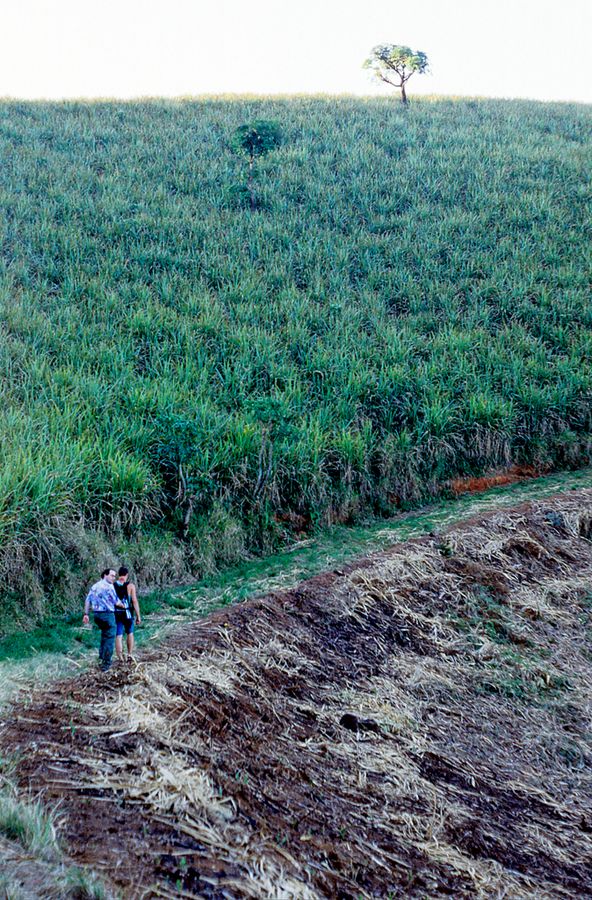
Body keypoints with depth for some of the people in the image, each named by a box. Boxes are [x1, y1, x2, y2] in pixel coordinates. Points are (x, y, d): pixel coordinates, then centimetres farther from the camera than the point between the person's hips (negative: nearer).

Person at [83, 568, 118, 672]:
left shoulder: (94, 586, 12)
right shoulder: (109, 586, -11)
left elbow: (87, 600, 10)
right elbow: (116, 602, -7)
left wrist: (86, 614, 12)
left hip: (97, 615, 8)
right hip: (108, 614, -8)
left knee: (104, 635, 25)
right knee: (109, 639, 1)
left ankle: (101, 658, 23)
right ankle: (106, 664, 1)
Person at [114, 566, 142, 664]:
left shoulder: (112, 586, 0)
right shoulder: (130, 586, -6)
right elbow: (135, 601, -9)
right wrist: (138, 616, -3)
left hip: (116, 614, 1)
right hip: (127, 613, -1)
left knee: (118, 636, 3)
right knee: (130, 634, 21)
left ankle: (120, 659, 0)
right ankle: (130, 655, 19)